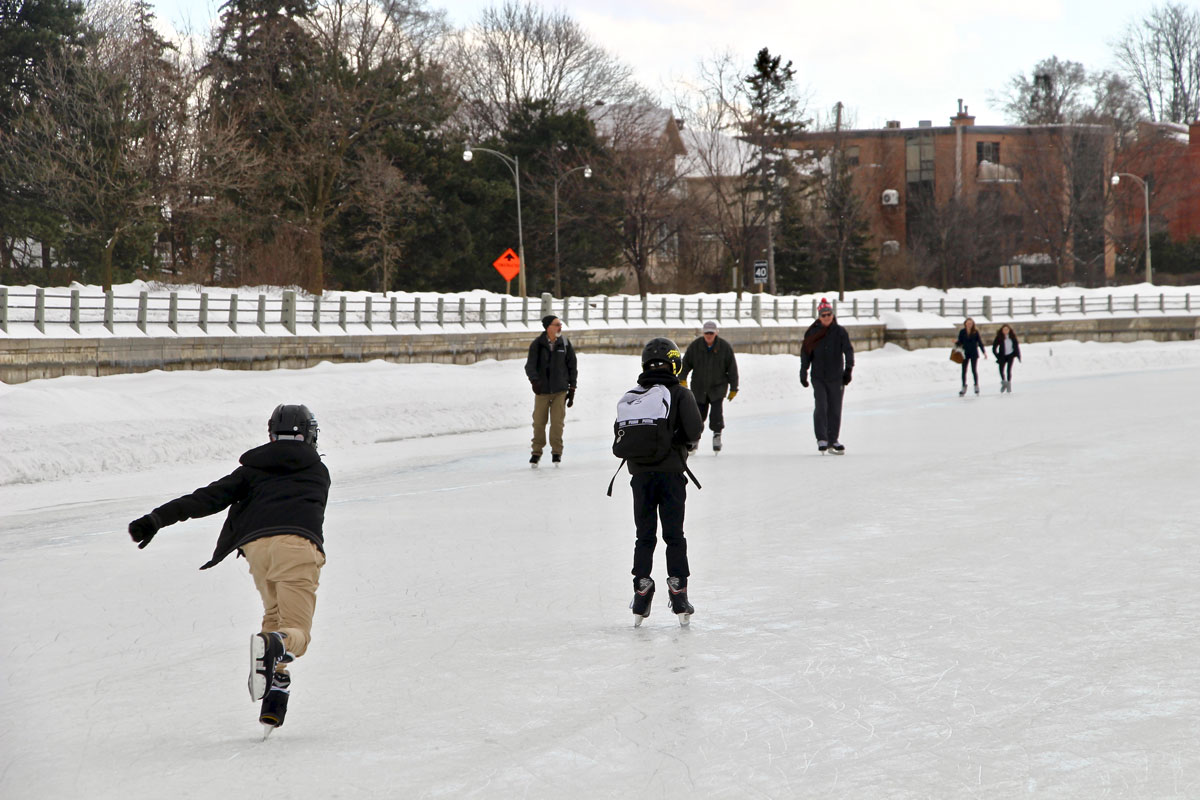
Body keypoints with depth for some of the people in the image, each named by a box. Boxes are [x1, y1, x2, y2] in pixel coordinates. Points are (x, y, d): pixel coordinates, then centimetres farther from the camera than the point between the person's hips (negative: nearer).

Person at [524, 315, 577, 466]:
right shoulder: (537, 344, -3)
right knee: (539, 422, 1)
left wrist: (572, 390, 7)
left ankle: (557, 451, 13)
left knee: (557, 422, -3)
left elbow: (572, 367, 9)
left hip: (560, 391, 1)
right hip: (542, 390, -1)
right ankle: (537, 452, 15)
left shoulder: (565, 344, 2)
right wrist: (534, 380, -28)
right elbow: (530, 365, -9)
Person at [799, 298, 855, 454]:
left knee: (835, 409, 5)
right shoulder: (812, 333, 3)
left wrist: (848, 369, -18)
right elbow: (805, 354, 8)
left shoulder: (840, 332, 1)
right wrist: (803, 374, 5)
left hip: (836, 377, 1)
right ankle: (821, 439, -10)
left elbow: (848, 350, -6)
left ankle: (832, 440, 16)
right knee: (821, 406, -14)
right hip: (818, 377, 0)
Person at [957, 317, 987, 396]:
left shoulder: (975, 332, -3)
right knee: (964, 370, 1)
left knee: (974, 369, -1)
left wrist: (984, 352, 0)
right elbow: (960, 342, 6)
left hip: (974, 353, -2)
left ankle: (976, 386, 14)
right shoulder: (962, 332, 1)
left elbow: (980, 342, 2)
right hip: (965, 353, 2)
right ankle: (964, 387, 10)